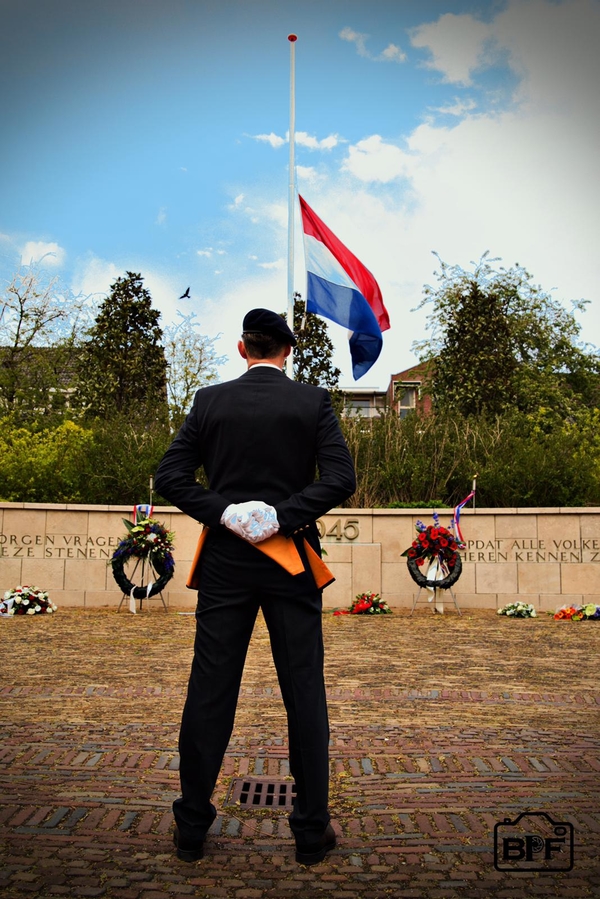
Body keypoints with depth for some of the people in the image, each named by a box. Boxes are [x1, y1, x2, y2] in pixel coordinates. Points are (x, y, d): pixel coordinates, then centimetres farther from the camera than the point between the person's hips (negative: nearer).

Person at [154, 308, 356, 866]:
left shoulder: (210, 401, 2)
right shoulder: (314, 402, -1)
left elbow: (170, 476, -4)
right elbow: (341, 478, -12)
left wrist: (224, 513, -8)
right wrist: (283, 517, -12)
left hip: (225, 567, 1)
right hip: (292, 567, -1)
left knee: (209, 692, 9)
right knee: (304, 693, 7)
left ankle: (191, 827, 20)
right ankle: (311, 832, 15)